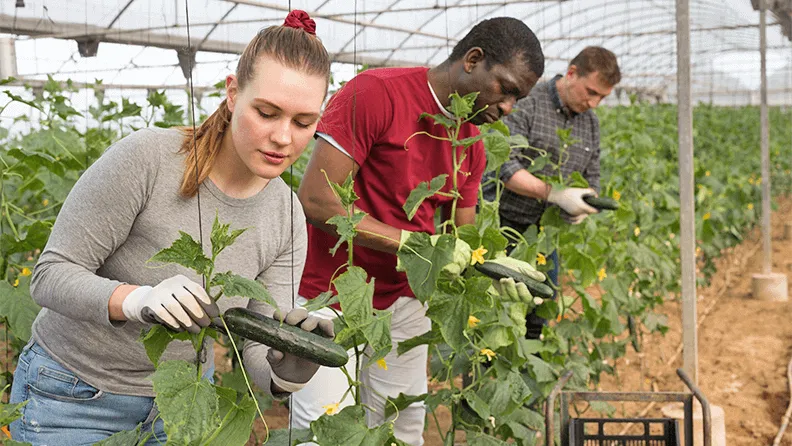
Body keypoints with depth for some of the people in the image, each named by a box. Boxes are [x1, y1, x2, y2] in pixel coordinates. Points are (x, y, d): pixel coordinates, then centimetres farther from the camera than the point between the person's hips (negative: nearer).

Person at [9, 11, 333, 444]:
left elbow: (257, 354, -10)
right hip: (74, 396, -4)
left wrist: (288, 371, -33)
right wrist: (137, 299, -40)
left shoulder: (287, 218, -9)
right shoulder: (147, 157, -24)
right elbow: (52, 276, -21)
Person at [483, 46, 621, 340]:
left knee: (538, 324, 11)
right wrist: (556, 194, -27)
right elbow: (504, 166, -20)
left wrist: (586, 202, -7)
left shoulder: (590, 122, 11)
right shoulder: (526, 103, -12)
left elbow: (591, 178, 17)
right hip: (501, 226, -6)